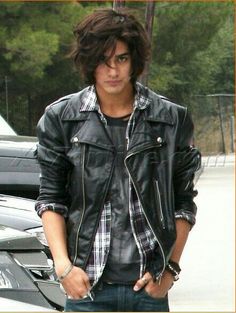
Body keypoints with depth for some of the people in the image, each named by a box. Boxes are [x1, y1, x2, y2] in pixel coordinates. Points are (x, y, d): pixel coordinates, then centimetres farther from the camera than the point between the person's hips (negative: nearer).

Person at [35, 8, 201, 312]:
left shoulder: (171, 119, 4)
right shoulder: (60, 118, 4)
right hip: (86, 285, 0)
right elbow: (51, 198, 5)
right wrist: (63, 264, -6)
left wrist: (171, 268, -1)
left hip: (149, 287, 0)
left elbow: (183, 202, 8)